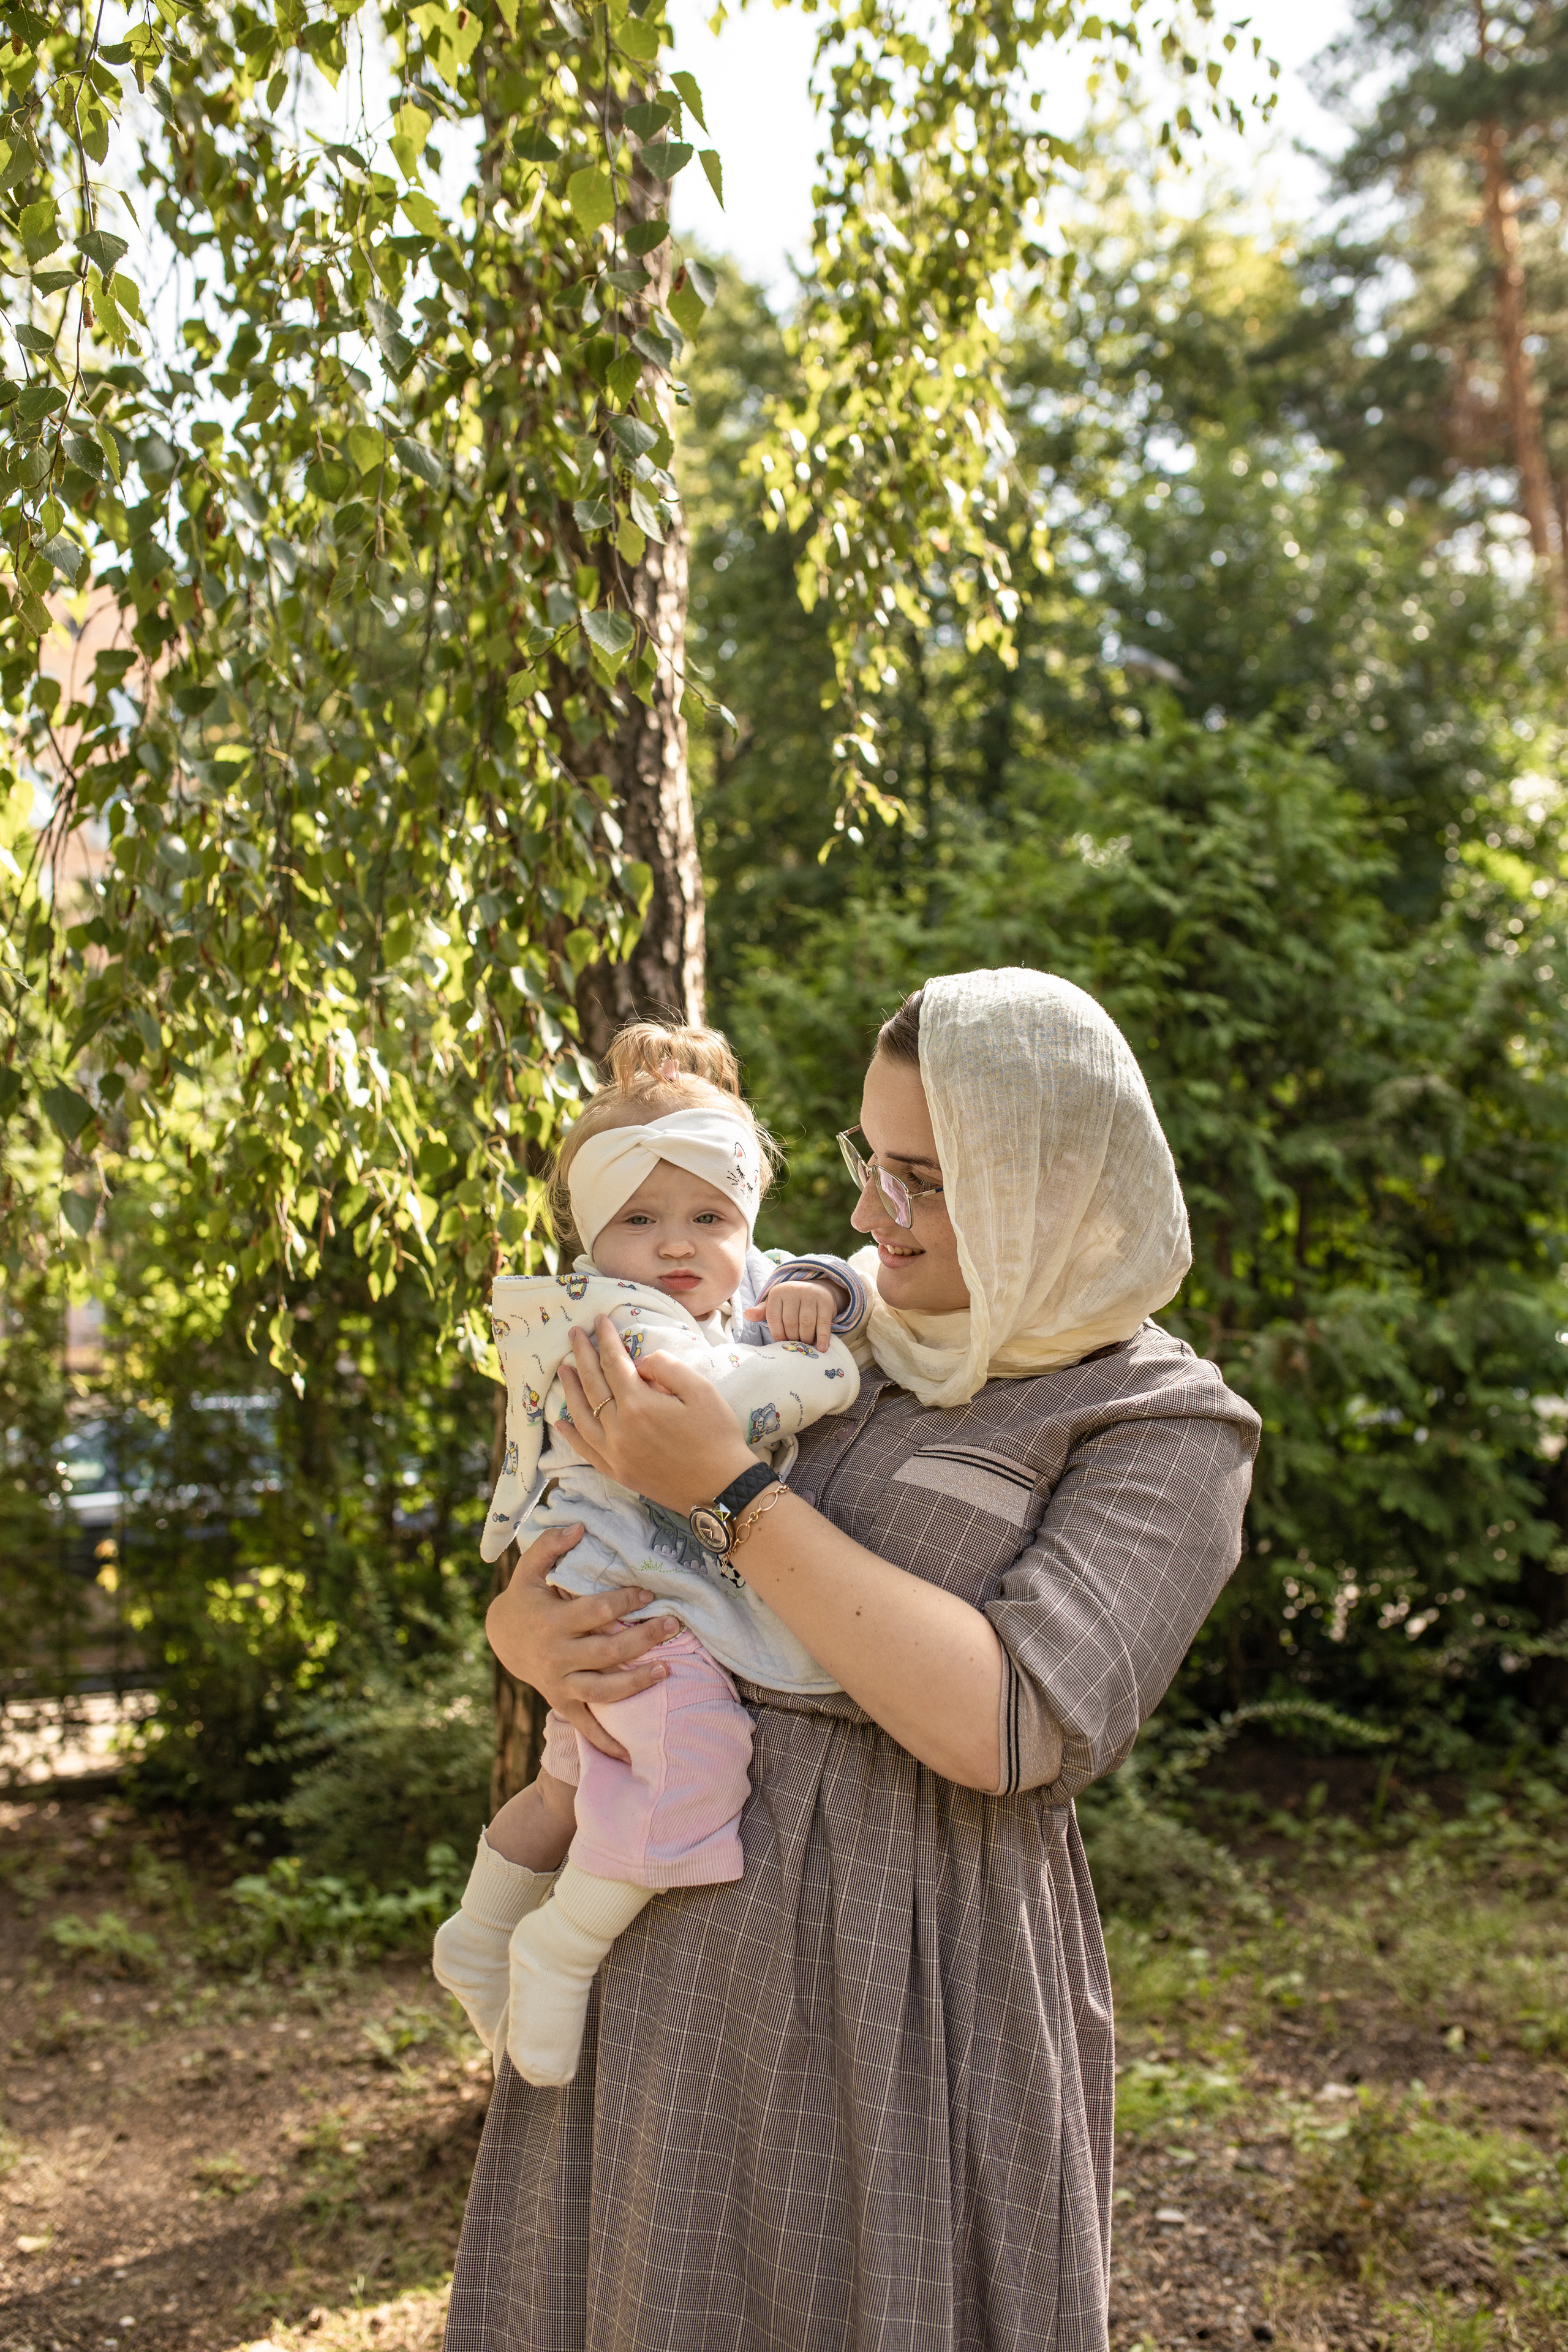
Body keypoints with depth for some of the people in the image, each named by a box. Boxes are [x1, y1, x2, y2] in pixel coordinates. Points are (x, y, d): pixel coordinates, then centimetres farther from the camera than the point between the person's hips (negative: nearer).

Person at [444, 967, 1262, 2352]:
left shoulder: (1166, 1431, -7)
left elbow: (1003, 1725, -21)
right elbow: (573, 1522, 15)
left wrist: (728, 1485, -21)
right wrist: (522, 1628, -10)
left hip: (910, 1997, -5)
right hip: (671, 1951, 5)